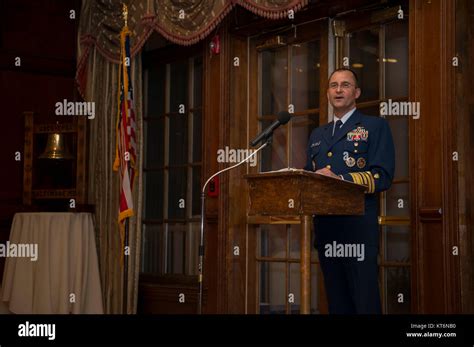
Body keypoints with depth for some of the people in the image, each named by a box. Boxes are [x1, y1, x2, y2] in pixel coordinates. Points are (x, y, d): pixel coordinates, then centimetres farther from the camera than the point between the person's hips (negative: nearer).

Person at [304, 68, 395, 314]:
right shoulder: (317, 135, 21)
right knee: (337, 302, 11)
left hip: (358, 228, -6)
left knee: (365, 302, -8)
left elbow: (383, 176, -9)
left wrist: (340, 179, -19)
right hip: (325, 228, 6)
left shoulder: (375, 126, 3)